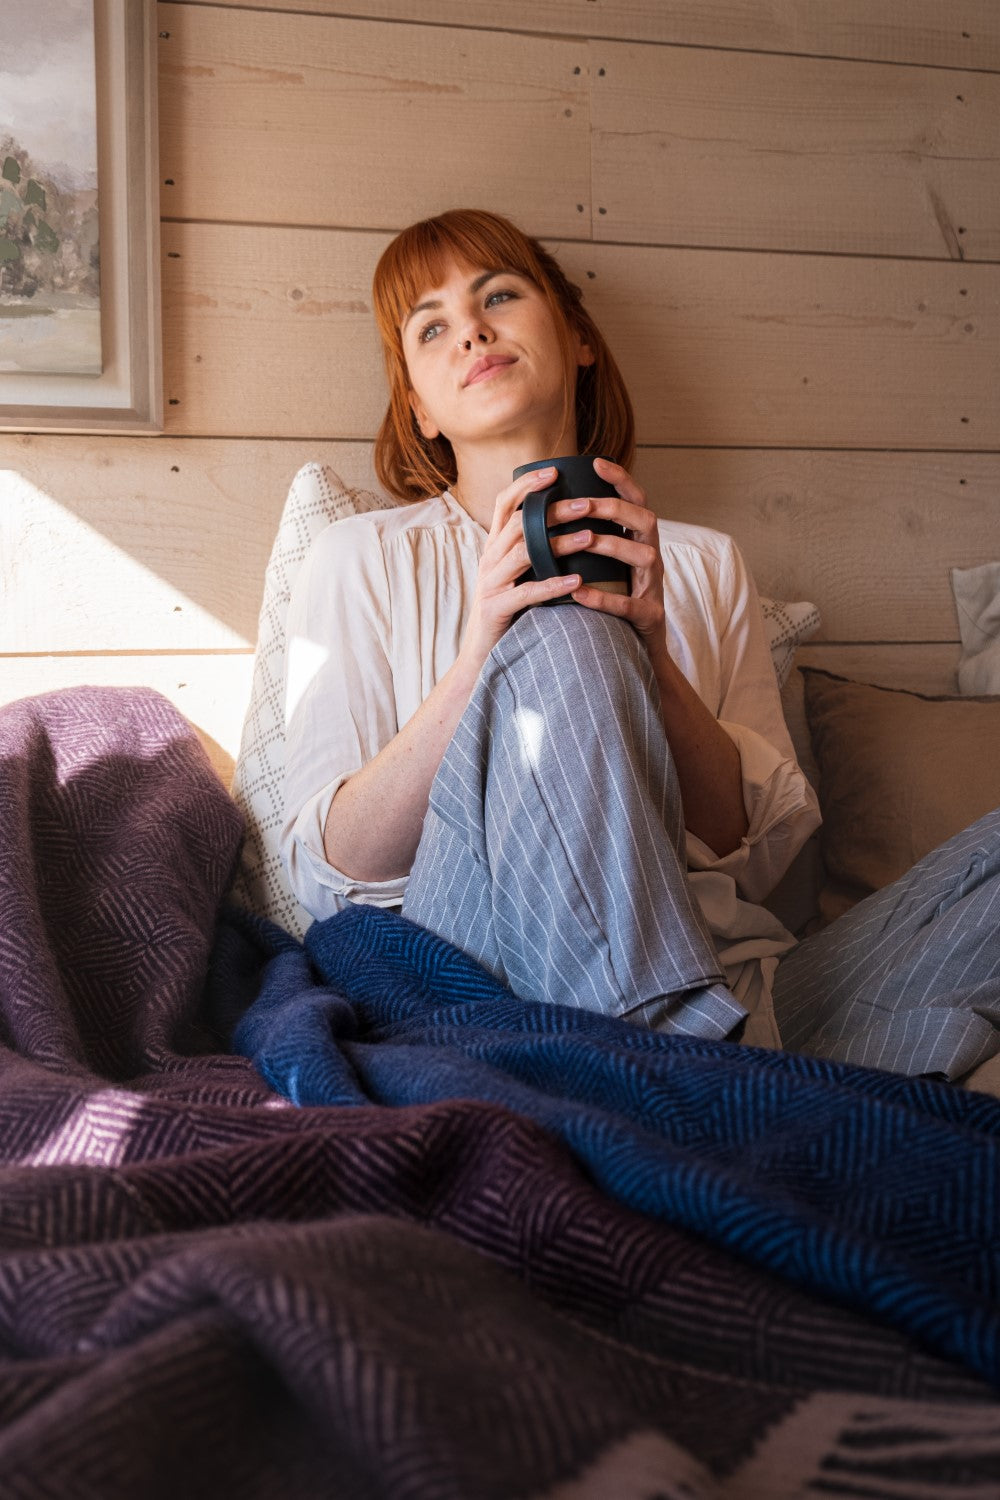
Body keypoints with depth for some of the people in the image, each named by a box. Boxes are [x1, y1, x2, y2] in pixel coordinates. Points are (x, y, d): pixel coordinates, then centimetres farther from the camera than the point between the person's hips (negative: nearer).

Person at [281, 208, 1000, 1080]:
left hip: (716, 979, 2)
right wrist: (480, 658, -17)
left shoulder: (702, 566, 17)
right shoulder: (363, 560, 10)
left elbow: (765, 853, 6)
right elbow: (331, 877, -2)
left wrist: (650, 658, -11)